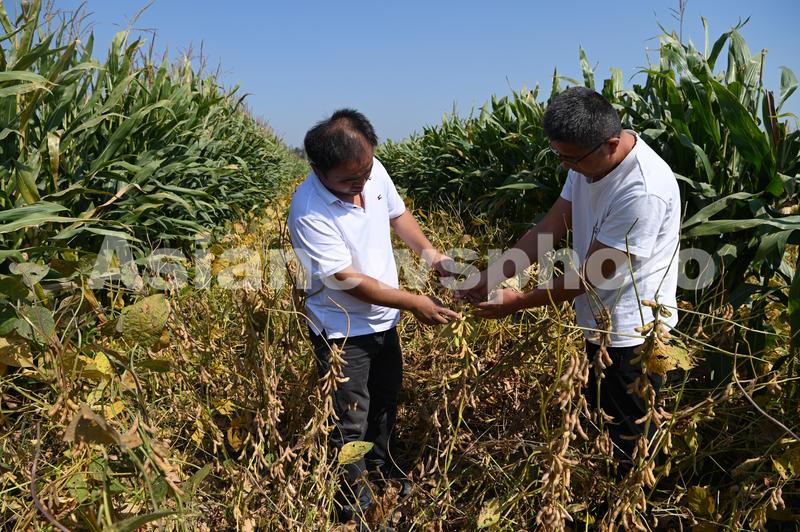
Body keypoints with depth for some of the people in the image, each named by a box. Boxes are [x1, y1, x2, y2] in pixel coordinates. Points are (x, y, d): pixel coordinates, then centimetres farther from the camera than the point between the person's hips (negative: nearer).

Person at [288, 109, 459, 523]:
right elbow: (349, 280, -28)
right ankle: (357, 510, 28)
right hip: (342, 333, -7)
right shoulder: (309, 213, -30)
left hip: (385, 321, 7)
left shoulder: (373, 170, -10)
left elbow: (397, 213, 8)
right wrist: (414, 303, -23)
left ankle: (381, 475, 51)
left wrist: (428, 251, -7)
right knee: (351, 426, 5)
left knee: (385, 409, 25)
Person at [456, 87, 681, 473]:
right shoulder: (589, 160, -4)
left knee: (631, 445, 11)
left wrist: (519, 302, -16)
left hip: (632, 336, -9)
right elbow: (549, 229, -2)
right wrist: (488, 278, -9)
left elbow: (590, 275, -25)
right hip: (601, 324, 9)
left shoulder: (643, 192, -31)